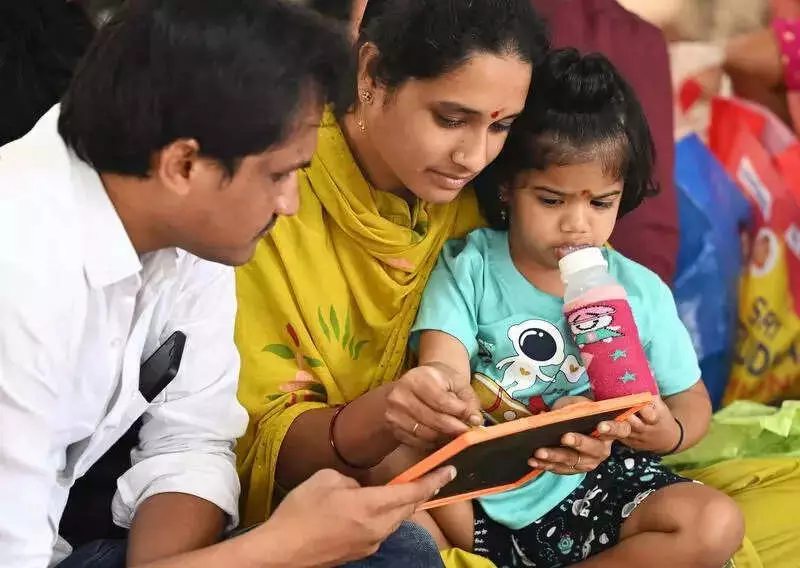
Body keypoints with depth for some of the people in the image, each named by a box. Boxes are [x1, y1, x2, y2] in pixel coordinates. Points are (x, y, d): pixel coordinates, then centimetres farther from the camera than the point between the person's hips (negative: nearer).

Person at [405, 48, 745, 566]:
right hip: (477, 494, -2)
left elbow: (692, 401, 12)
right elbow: (441, 379, -14)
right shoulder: (468, 269, -2)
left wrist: (668, 433, -15)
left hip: (593, 489, 2)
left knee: (717, 525, -22)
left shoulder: (642, 293, 3)